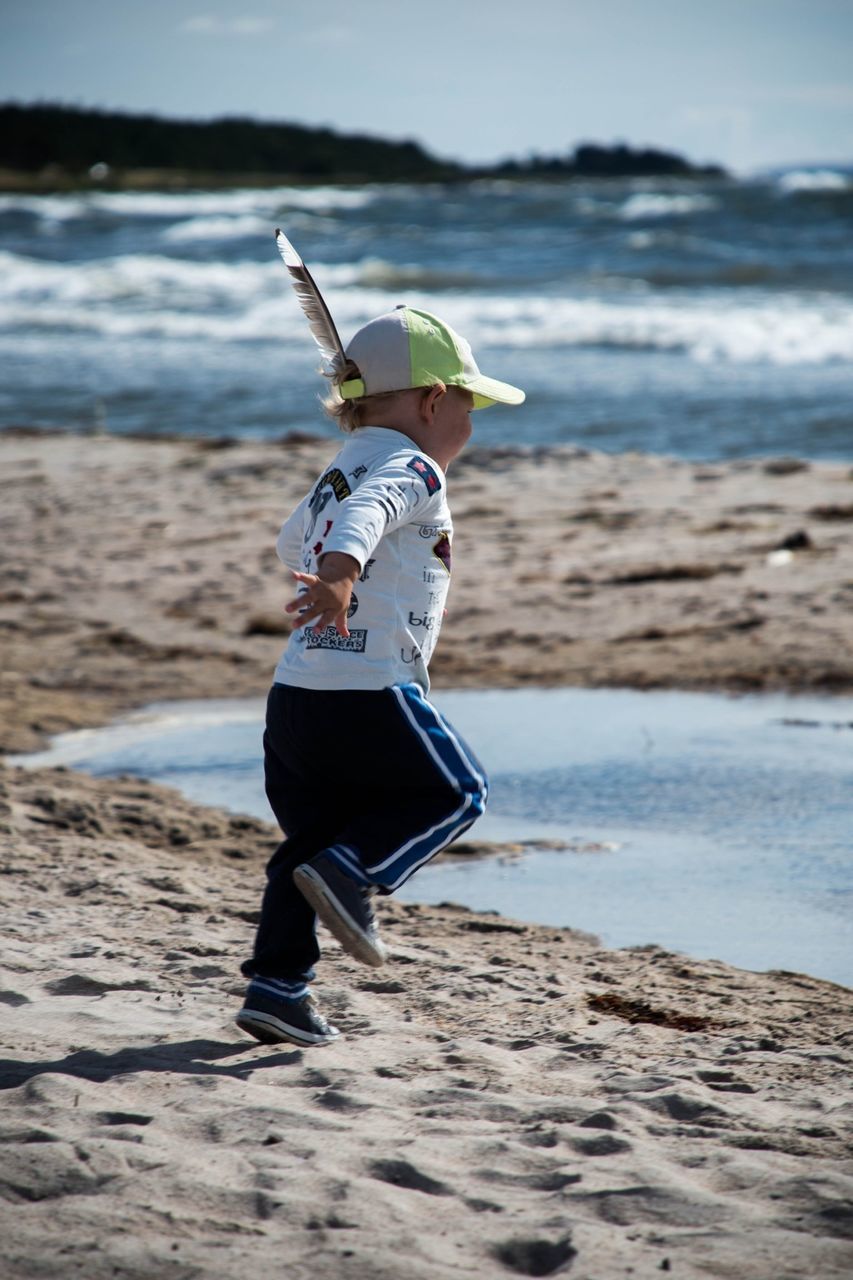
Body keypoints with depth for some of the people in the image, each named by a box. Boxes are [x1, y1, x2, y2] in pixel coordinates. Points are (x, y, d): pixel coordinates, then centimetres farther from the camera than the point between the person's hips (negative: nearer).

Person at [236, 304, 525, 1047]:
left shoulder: (338, 475, 21)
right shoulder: (412, 470, -6)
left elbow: (292, 544, 40)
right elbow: (363, 514, -29)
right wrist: (341, 572, -48)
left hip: (292, 696, 8)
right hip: (372, 694, -8)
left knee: (310, 840, 14)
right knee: (453, 792, 11)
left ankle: (278, 985, 8)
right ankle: (347, 873, -8)